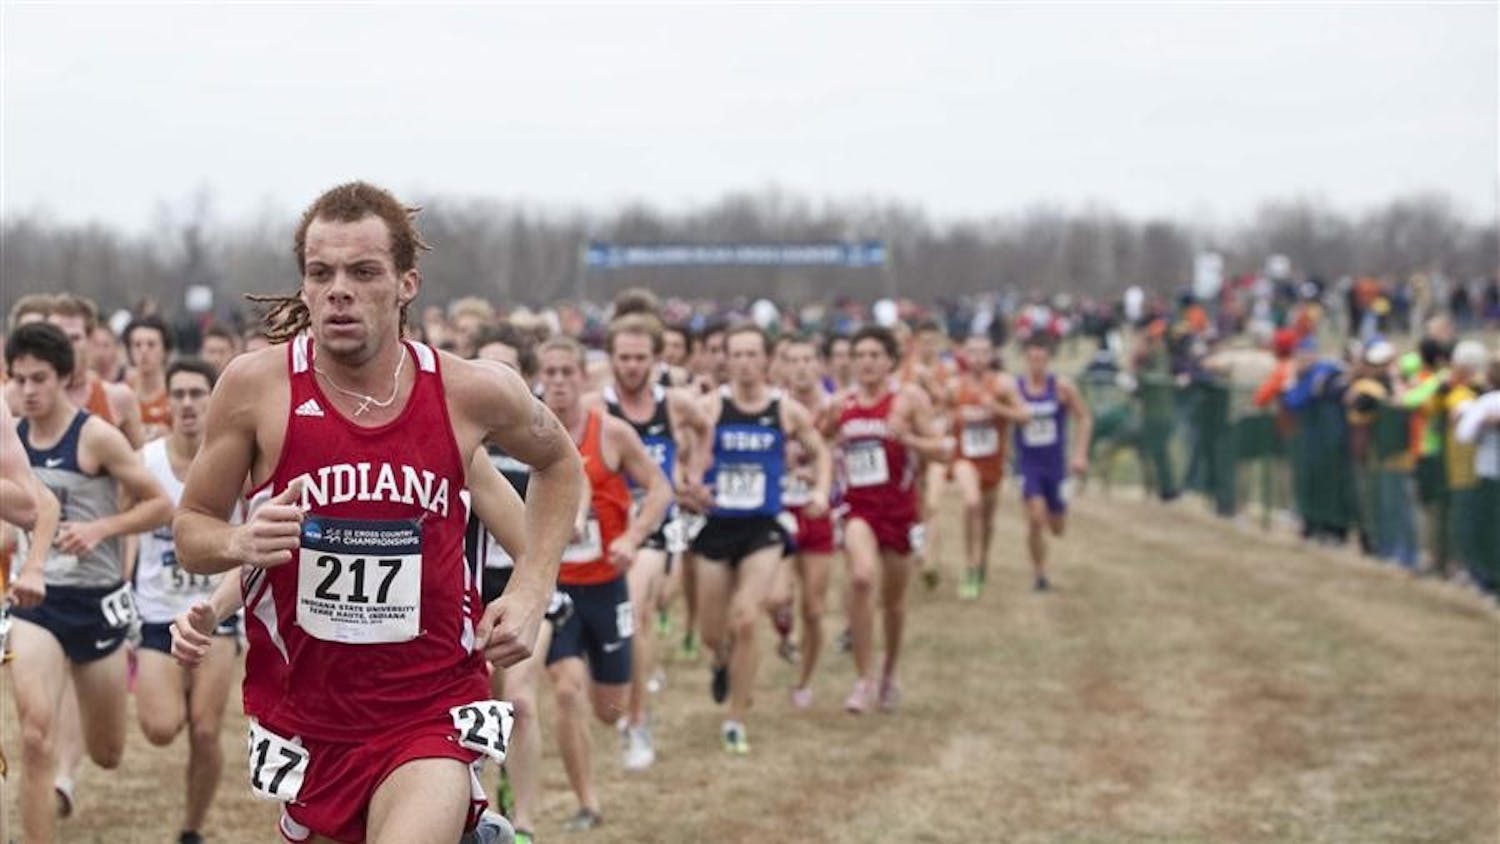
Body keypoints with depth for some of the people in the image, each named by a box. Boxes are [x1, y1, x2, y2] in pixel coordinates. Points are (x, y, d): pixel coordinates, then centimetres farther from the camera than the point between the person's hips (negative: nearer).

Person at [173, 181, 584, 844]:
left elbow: (557, 464, 16)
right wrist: (241, 542, -19)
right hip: (304, 714, 2)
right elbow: (190, 529, 3)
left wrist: (530, 592, 5)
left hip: (430, 715, -2)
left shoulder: (472, 391, -5)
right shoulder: (257, 386, -8)